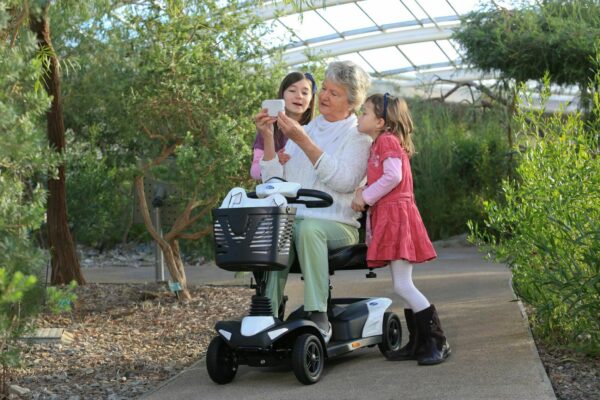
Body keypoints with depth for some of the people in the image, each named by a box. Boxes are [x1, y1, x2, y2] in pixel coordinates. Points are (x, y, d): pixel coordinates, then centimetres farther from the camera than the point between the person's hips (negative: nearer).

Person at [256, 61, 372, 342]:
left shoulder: (360, 135, 6)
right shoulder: (305, 130, 22)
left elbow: (344, 180, -15)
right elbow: (274, 181, 13)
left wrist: (303, 141, -18)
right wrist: (268, 138, -1)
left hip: (338, 225, -4)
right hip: (293, 219, 4)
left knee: (309, 229, -37)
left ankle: (318, 315, -36)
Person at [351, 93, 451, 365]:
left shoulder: (388, 141, -10)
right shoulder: (378, 145, 20)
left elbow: (393, 176, -21)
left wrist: (366, 196, -13)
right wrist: (363, 193, 3)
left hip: (397, 216, -10)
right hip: (387, 216, 10)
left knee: (402, 286, -12)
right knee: (403, 286, 11)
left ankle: (438, 342, -6)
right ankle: (418, 344, 16)